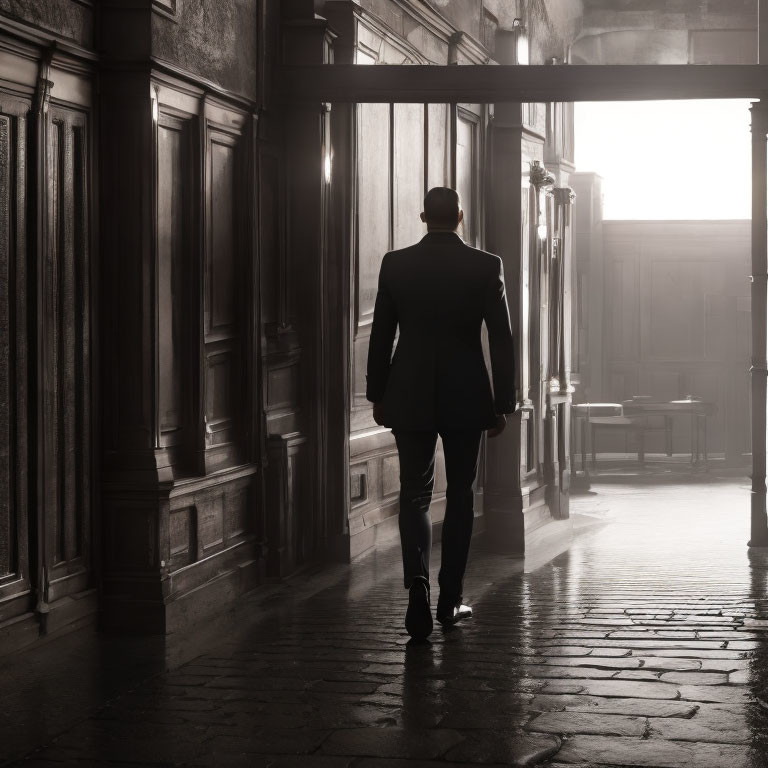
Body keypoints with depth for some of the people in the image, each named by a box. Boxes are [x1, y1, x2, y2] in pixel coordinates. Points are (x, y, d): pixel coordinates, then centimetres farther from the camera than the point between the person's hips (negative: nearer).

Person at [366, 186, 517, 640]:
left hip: (410, 397, 1)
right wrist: (504, 404, 2)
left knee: (415, 494, 5)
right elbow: (503, 340, -5)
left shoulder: (395, 265, -2)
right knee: (461, 494, 13)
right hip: (467, 398, 0)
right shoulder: (486, 267, -5)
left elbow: (381, 336, 3)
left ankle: (419, 586, -18)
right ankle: (451, 599, 17)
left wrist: (378, 395, 12)